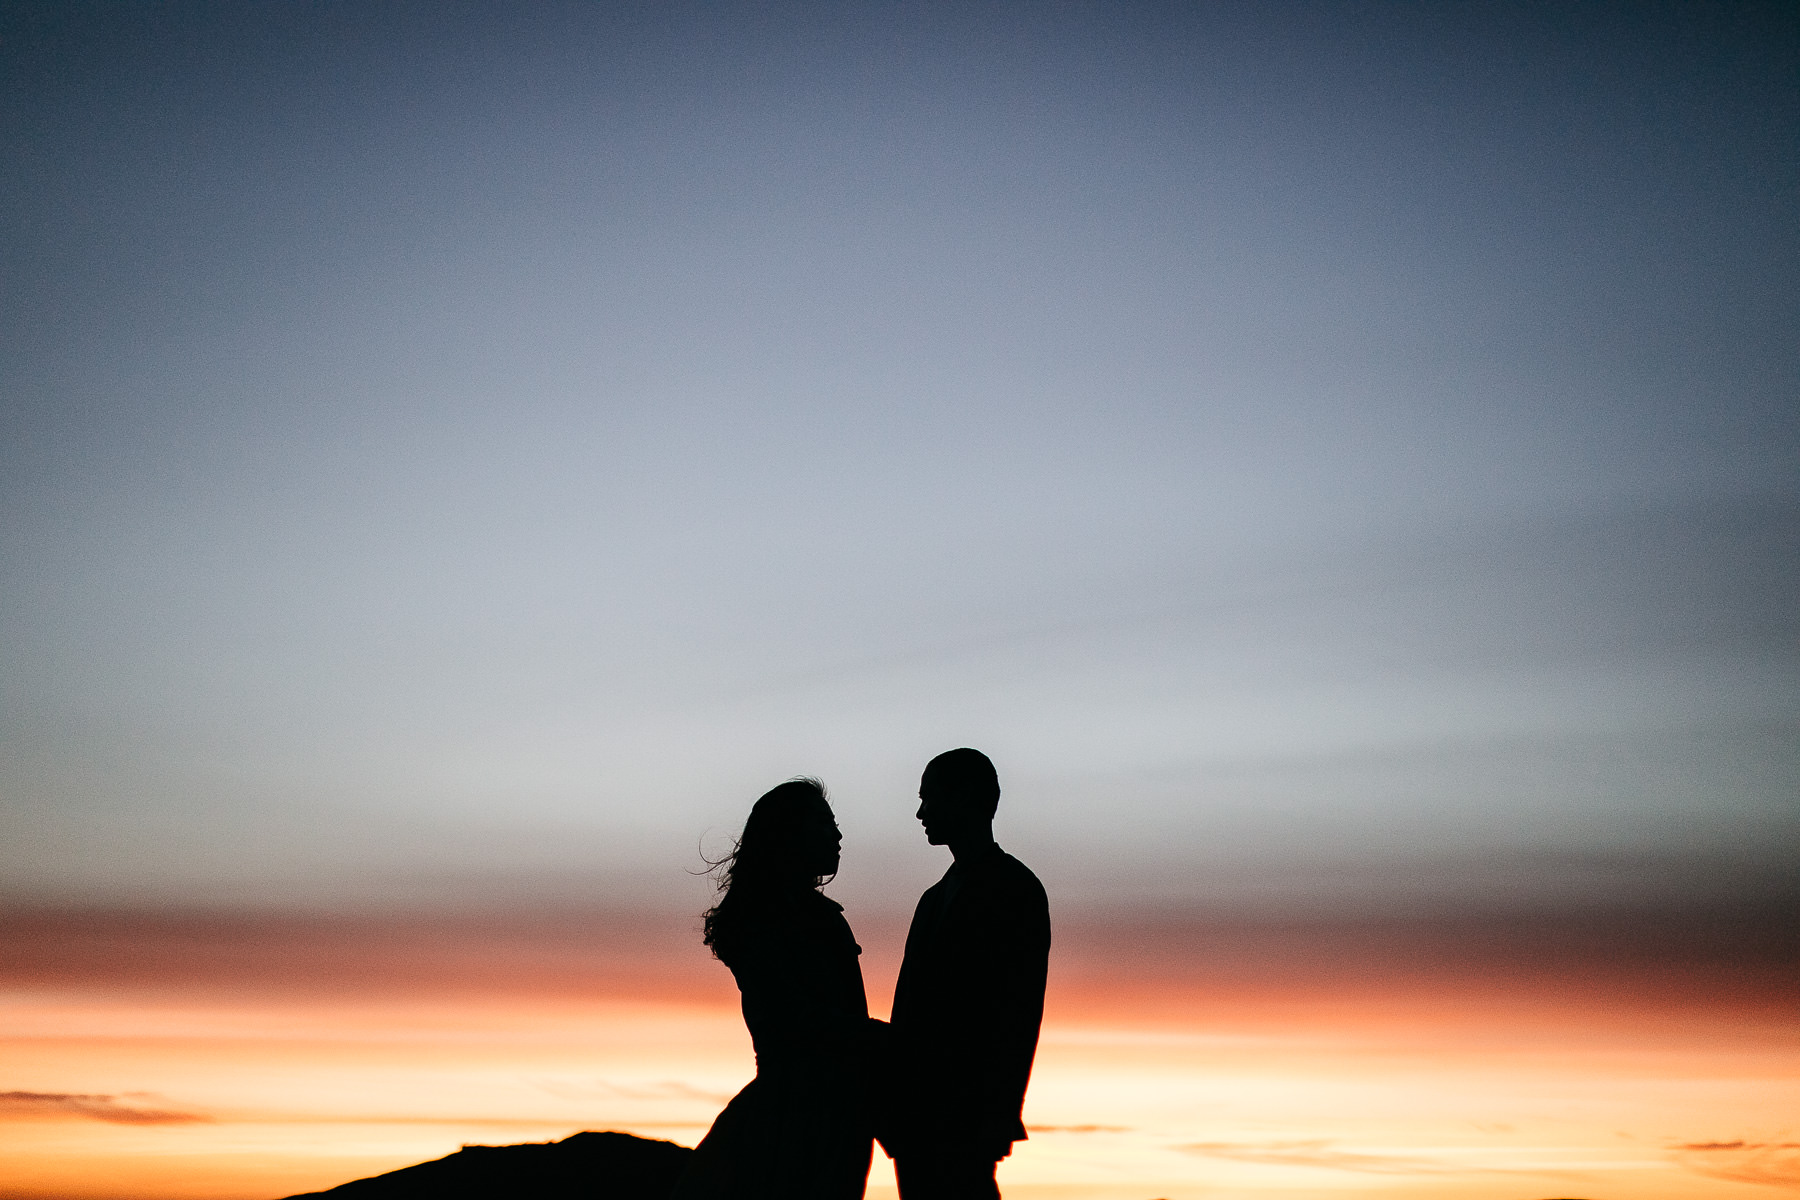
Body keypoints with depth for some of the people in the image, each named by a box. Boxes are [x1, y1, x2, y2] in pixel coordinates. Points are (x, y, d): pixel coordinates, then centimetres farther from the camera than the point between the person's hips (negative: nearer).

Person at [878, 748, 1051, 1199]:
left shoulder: (1014, 888, -2)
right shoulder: (936, 896, 22)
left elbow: (1022, 1009, -10)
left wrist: (1000, 1112, -18)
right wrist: (892, 1104, 13)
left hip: (965, 1110, -8)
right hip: (919, 1111, 8)